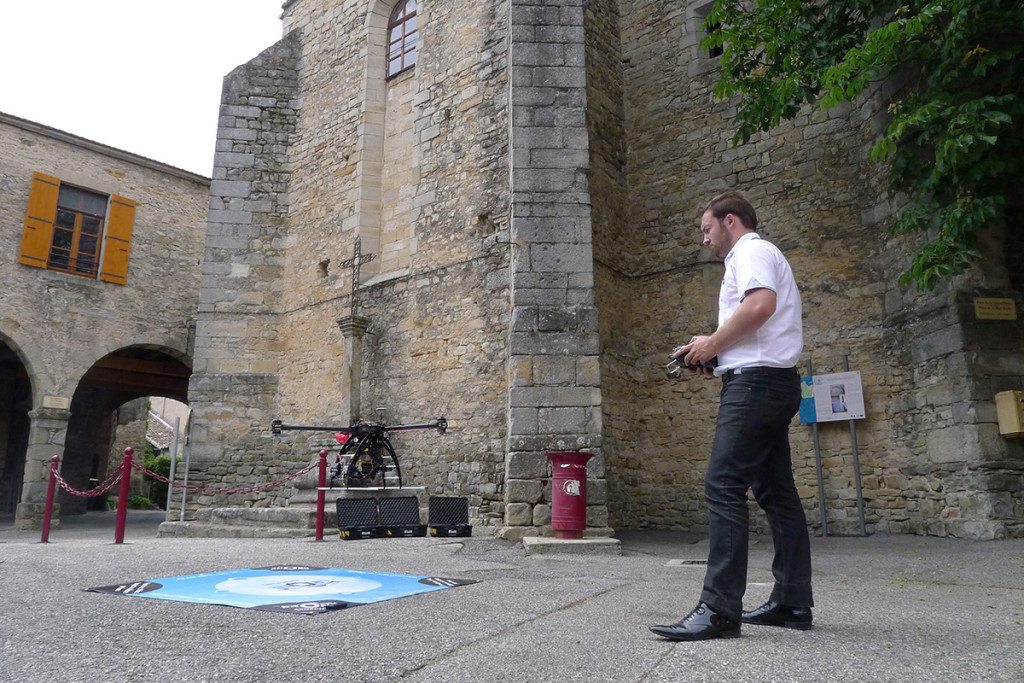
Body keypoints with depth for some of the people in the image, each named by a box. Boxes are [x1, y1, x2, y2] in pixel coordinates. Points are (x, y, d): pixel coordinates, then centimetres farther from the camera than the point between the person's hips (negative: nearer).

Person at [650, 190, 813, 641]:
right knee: (776, 492, 10)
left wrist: (712, 343, -11)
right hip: (774, 383, 11)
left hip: (756, 380, -11)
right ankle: (792, 603, 15)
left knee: (723, 487, -16)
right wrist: (715, 356, 15)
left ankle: (719, 610, -18)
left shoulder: (751, 251, -2)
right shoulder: (760, 256, 29)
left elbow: (762, 303, -22)